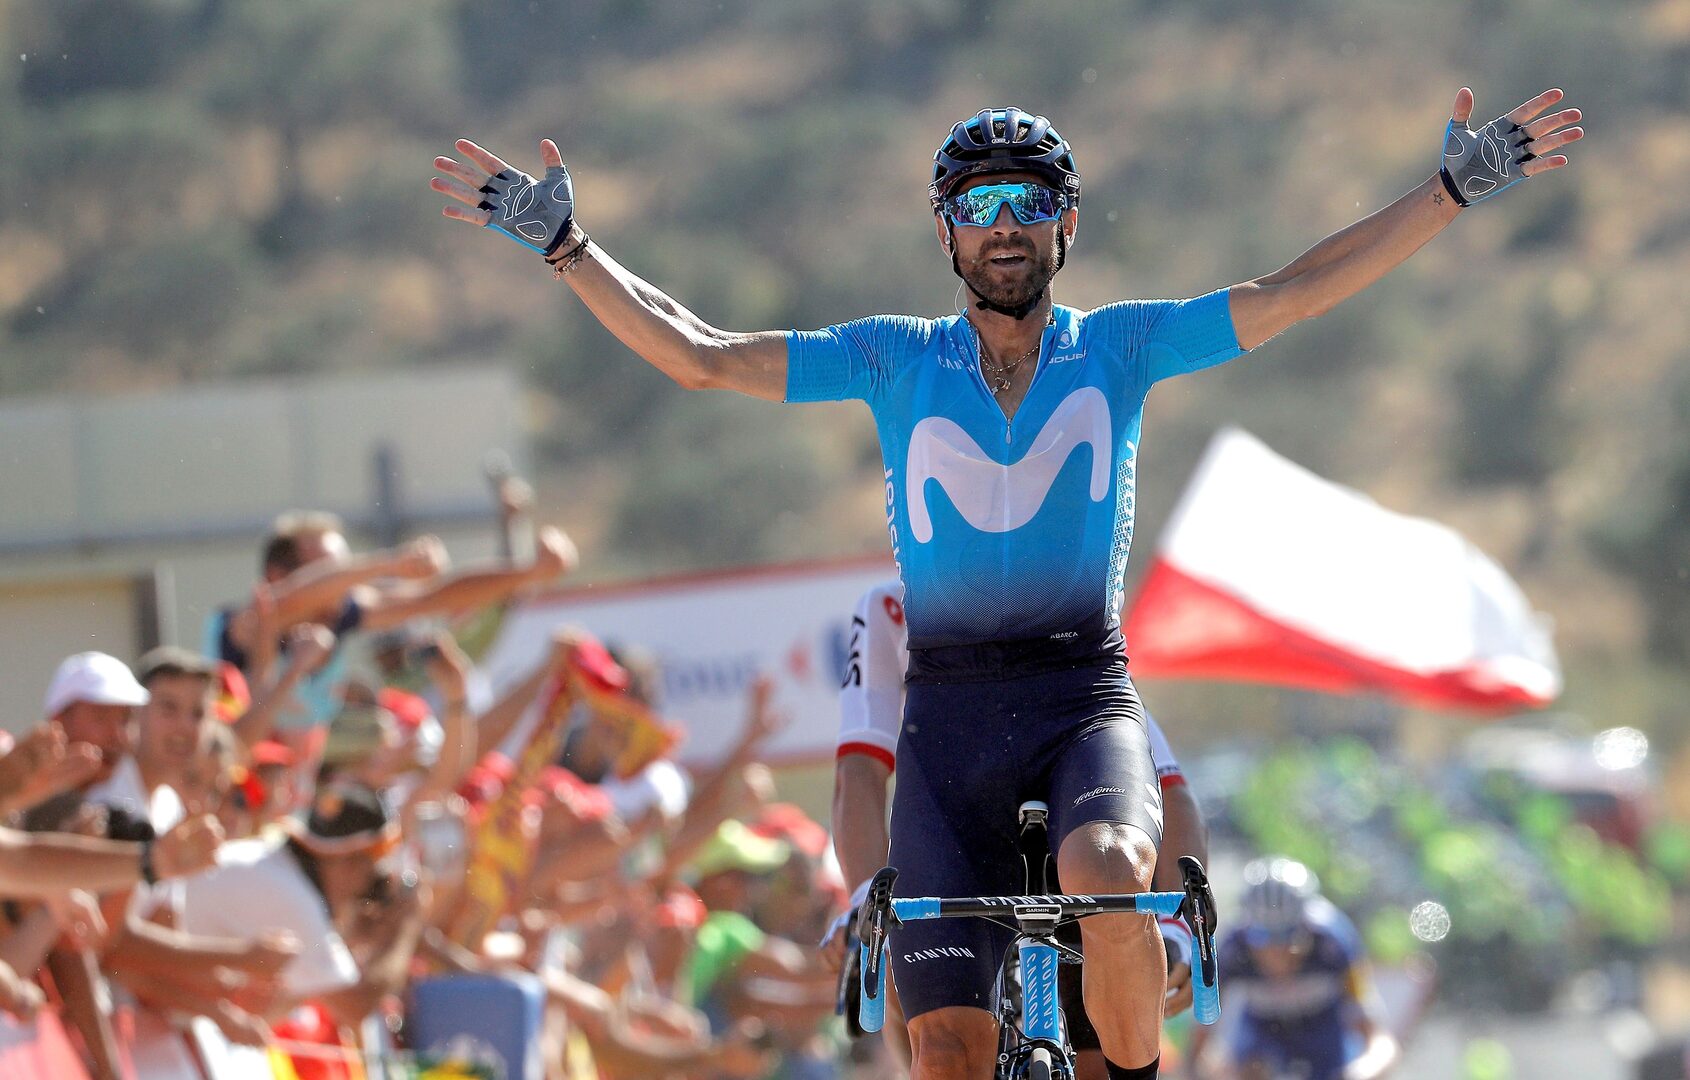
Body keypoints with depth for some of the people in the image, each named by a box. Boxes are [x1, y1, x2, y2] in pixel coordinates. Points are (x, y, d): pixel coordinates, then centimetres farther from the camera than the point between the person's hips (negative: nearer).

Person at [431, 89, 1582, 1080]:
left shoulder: (1120, 348, 5)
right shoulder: (895, 359, 6)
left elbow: (1292, 293, -1)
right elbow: (699, 356, 4)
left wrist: (1457, 187, -7)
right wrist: (565, 242, -3)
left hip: (1086, 704, -1)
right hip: (948, 719, 1)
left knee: (1107, 877, -35)